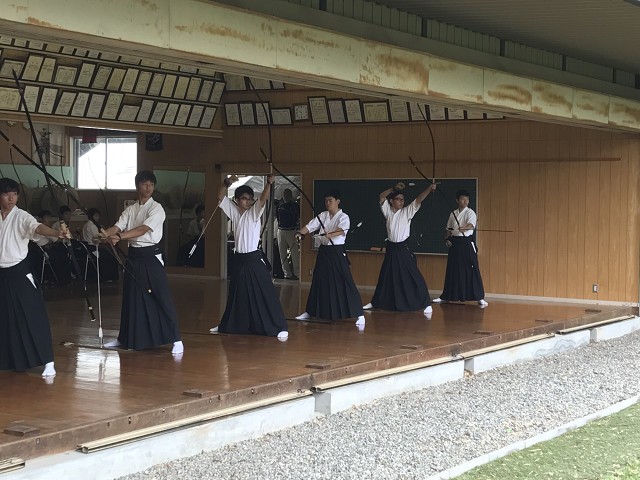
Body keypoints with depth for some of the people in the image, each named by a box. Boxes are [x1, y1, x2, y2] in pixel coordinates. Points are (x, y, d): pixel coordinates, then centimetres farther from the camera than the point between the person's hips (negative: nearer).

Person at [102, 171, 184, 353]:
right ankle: (125, 338, 26)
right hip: (134, 256, 5)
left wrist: (119, 237, -32)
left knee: (162, 297, -9)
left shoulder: (156, 208, -7)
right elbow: (116, 227, -1)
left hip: (151, 256, -5)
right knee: (130, 298, 13)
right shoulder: (130, 210, 11)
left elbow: (142, 230, -20)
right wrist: (102, 235, -23)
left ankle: (176, 340, -7)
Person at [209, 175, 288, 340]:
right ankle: (227, 325, 34)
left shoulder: (254, 212, -5)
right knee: (236, 295, 19)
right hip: (238, 259, 5)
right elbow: (221, 197, 4)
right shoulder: (234, 211, 7)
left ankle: (280, 328, -10)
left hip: (254, 259, -5)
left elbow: (263, 198, -22)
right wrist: (227, 183, -14)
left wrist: (269, 183, -40)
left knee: (266, 293, -10)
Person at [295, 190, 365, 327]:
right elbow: (309, 226, 2)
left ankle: (359, 315, -10)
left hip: (337, 252, -6)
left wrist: (330, 234, -46)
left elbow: (342, 231, -28)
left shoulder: (343, 217, -9)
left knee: (345, 282, -11)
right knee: (318, 282, 16)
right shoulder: (322, 216, 8)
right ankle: (309, 312, 30)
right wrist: (300, 233, -18)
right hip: (324, 252, 6)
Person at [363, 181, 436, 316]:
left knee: (414, 276, -9)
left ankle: (426, 304, -6)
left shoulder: (407, 211, -4)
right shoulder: (388, 211, 5)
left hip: (404, 248, -4)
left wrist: (429, 189, -29)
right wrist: (395, 188, -12)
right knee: (386, 276, 16)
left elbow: (418, 200, -16)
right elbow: (382, 196, -4)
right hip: (391, 248, 4)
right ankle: (375, 302, 29)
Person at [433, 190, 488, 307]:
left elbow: (471, 225, -25)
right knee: (452, 270, 11)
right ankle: (446, 296, 23)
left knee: (472, 270, -9)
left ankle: (480, 298, -6)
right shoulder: (453, 214, 11)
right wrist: (448, 239, 5)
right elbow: (449, 229, 21)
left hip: (467, 243, -5)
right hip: (455, 243, 5)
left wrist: (464, 228, -45)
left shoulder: (470, 213, -6)